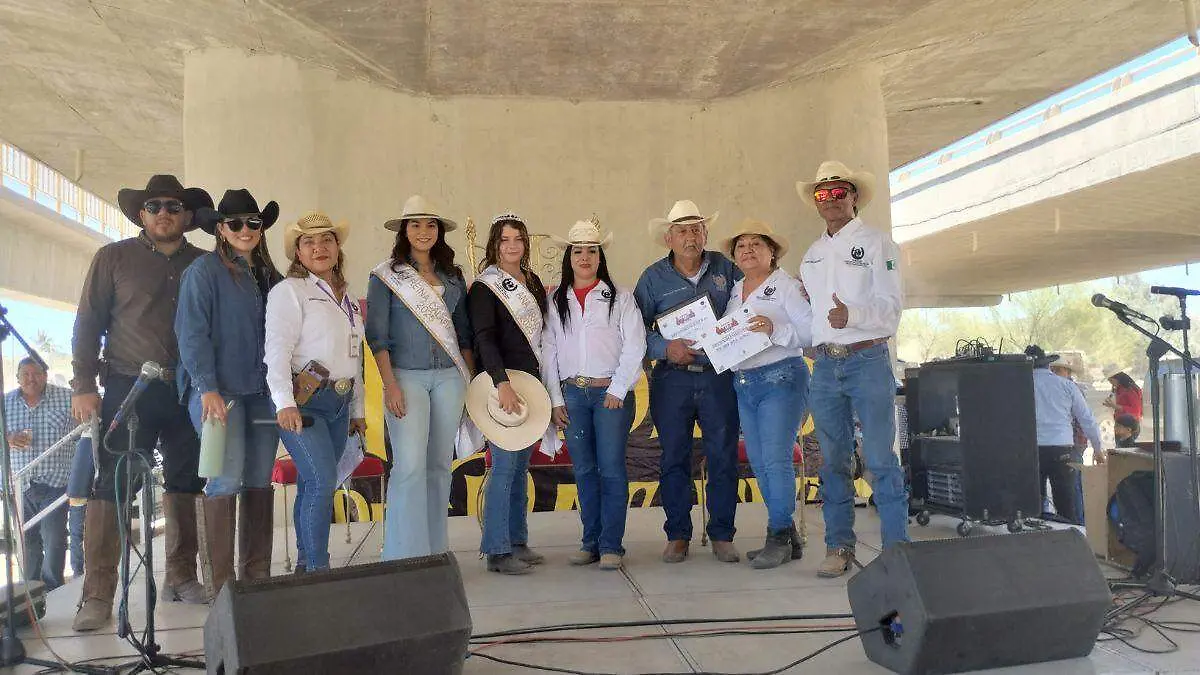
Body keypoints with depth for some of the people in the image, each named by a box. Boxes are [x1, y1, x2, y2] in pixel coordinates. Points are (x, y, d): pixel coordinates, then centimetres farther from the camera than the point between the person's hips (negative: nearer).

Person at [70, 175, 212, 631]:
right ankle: (97, 596, 0)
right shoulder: (113, 258, 6)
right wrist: (83, 386, -4)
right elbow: (88, 324, 4)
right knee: (111, 486, -5)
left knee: (186, 484, 7)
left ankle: (181, 577, 20)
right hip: (129, 388, -2)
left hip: (188, 391, 2)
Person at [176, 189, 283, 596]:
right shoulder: (205, 270, -1)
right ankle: (222, 584, -2)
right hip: (218, 390, -6)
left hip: (262, 392, 6)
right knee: (227, 479, -10)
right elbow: (191, 333, -8)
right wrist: (208, 388, -16)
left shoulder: (270, 276, 17)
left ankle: (257, 575, 13)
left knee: (260, 481, 5)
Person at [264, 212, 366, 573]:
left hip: (339, 403, 7)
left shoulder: (348, 296, 19)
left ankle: (305, 563, 17)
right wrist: (284, 402, -23)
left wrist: (357, 409, 22)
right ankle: (318, 569, -8)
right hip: (302, 401, -6)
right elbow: (277, 349, -12)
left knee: (313, 485, 9)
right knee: (322, 482, -15)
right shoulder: (289, 290, -2)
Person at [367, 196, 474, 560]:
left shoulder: (452, 276, 12)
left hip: (449, 378, 4)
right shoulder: (386, 276, 1)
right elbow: (377, 335, -4)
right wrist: (390, 385, -11)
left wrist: (471, 377, 11)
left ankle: (435, 550, 16)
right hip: (406, 377, -4)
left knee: (440, 465, 7)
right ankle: (406, 555, -2)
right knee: (410, 466, -10)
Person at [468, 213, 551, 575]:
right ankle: (497, 551, 0)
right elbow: (485, 339, -16)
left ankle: (518, 542, 17)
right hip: (503, 384, -7)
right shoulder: (484, 287, -5)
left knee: (521, 466, 10)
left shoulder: (533, 282, 15)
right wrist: (502, 383, -28)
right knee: (504, 465, -7)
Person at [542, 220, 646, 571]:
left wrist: (618, 390, -8)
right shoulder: (556, 302, 12)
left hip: (611, 392, -3)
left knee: (611, 469, -5)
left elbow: (635, 344, -1)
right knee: (583, 470, 7)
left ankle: (611, 545, 2)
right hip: (572, 393, 3)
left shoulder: (619, 297, 5)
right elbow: (548, 351, 9)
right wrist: (556, 399, 2)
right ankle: (591, 542, 16)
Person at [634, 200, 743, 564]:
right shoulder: (654, 277, 4)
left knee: (723, 456, 2)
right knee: (674, 458, 5)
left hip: (719, 376, 1)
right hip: (672, 380, 0)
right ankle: (677, 535, 17)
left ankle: (722, 535, 15)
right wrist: (666, 348, -13)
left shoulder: (724, 268, 7)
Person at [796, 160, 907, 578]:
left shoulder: (876, 243, 2)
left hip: (868, 360, -5)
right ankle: (838, 547, 15)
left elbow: (891, 306, -8)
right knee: (833, 461, 8)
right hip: (825, 364, 5)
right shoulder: (812, 254, 19)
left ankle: (897, 548, 1)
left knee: (880, 460, -6)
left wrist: (852, 315, -23)